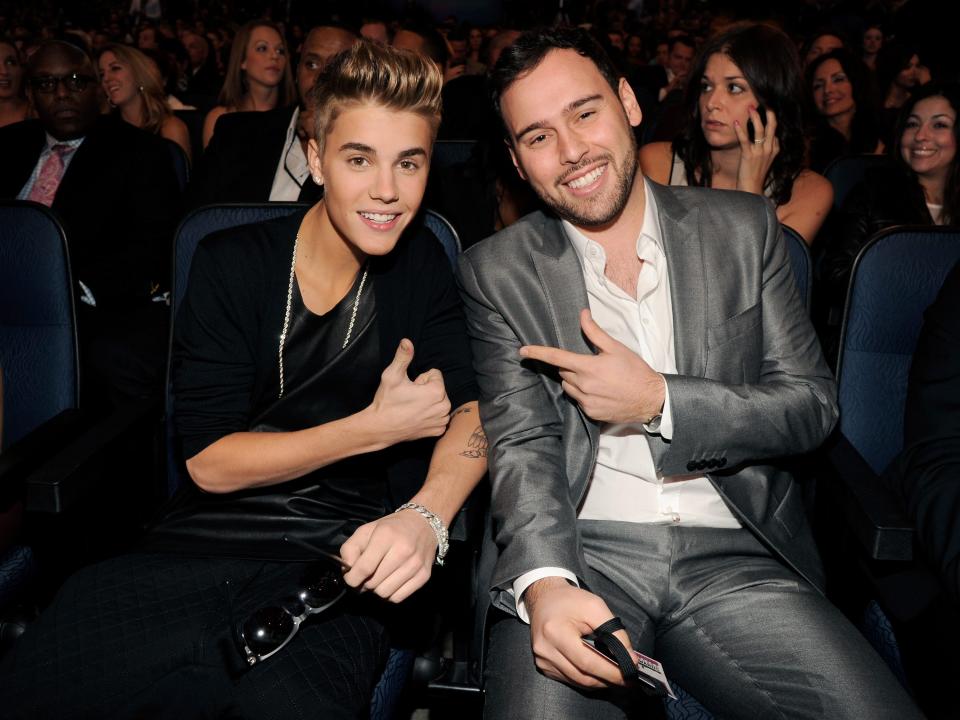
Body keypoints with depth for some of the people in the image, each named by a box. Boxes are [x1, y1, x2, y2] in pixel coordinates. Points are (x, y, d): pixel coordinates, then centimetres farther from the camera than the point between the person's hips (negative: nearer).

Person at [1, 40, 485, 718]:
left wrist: (424, 516, -23)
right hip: (206, 545, 1)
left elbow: (474, 408, -2)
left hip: (345, 559, 0)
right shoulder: (233, 264, 1)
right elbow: (209, 462, -4)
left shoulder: (421, 267, 6)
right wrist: (374, 427, -12)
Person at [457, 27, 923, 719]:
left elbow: (813, 404, 6)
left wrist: (658, 401, -9)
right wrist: (544, 583, -22)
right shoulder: (497, 272, 5)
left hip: (736, 557, 2)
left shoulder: (743, 228, 9)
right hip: (580, 552, -1)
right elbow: (522, 444, -3)